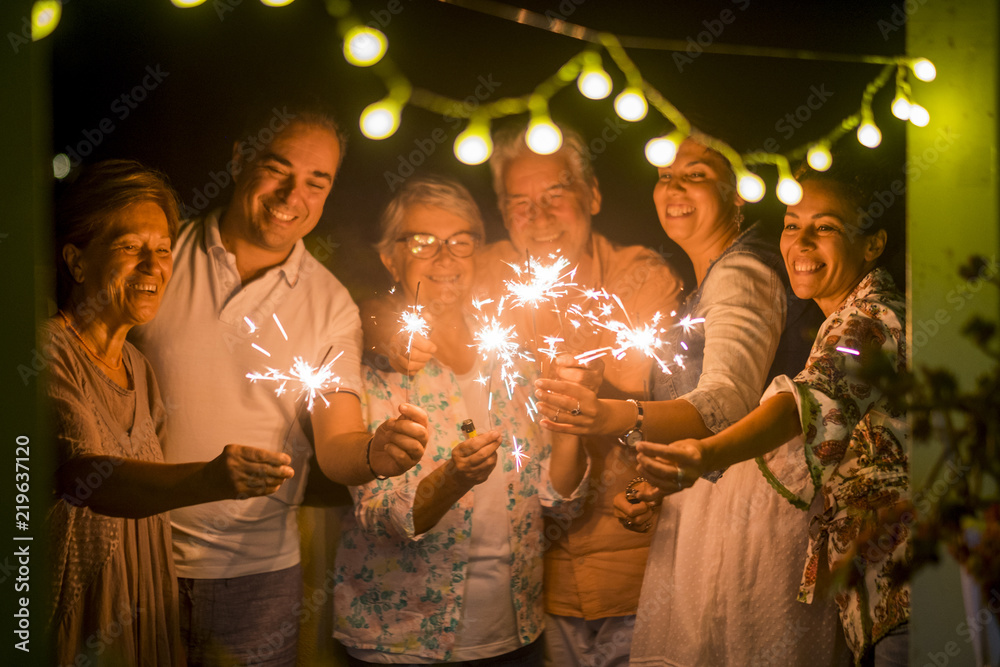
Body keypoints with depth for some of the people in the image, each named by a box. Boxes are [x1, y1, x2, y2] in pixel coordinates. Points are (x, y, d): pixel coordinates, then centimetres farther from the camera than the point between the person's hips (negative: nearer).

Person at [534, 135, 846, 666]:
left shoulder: (741, 275, -12)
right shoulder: (706, 285, 20)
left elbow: (727, 402, -30)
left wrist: (620, 418, -47)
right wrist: (657, 494, 9)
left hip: (747, 513, -9)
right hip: (701, 512, 9)